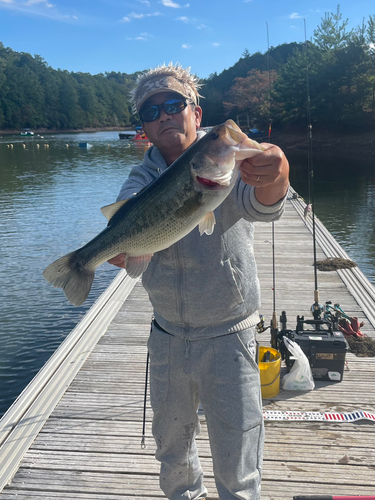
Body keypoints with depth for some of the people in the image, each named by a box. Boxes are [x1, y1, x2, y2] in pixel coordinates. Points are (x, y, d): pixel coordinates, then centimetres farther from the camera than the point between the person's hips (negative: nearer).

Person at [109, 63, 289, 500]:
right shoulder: (144, 176, -1)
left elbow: (262, 204, -34)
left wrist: (275, 176, -57)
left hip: (229, 338, -4)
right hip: (167, 338, 4)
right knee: (170, 446, 24)